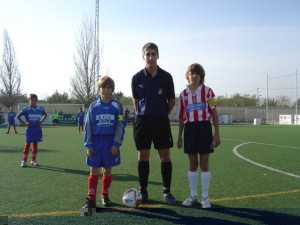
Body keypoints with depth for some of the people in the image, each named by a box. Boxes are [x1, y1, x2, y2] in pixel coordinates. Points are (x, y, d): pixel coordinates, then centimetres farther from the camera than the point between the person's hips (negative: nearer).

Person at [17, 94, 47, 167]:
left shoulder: (40, 109, 6)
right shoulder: (26, 109, -4)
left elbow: (45, 115, 23)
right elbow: (18, 116, -1)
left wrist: (41, 121, 7)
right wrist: (24, 123, -8)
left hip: (38, 128, 3)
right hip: (30, 129, -3)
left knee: (35, 144, 7)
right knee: (28, 144, -2)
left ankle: (33, 160, 16)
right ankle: (24, 161, 5)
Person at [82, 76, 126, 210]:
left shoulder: (117, 106, -1)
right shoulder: (93, 106, 1)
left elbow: (120, 126, -2)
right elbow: (88, 126, 2)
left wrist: (116, 144, -10)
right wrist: (88, 145, -4)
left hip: (110, 142, 0)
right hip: (96, 141, 0)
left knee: (107, 170, 10)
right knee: (94, 171, 0)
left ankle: (105, 195, 27)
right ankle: (91, 199, 4)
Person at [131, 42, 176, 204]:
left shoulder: (166, 77, -1)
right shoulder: (137, 78, 0)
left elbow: (171, 100, 7)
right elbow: (135, 100, 11)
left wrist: (162, 115, 5)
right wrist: (141, 115, 6)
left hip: (161, 120, 0)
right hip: (142, 120, 1)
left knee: (165, 156, 1)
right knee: (143, 156, 5)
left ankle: (167, 191, 12)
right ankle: (143, 191, 17)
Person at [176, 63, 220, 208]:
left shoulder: (207, 91, -1)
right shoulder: (183, 94, 8)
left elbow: (214, 113, 0)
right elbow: (181, 117, 12)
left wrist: (217, 133, -4)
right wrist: (179, 136, 11)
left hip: (204, 127, -3)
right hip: (190, 128, 3)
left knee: (204, 164, 1)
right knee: (192, 163, 9)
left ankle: (205, 197, 11)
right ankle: (193, 196, 19)